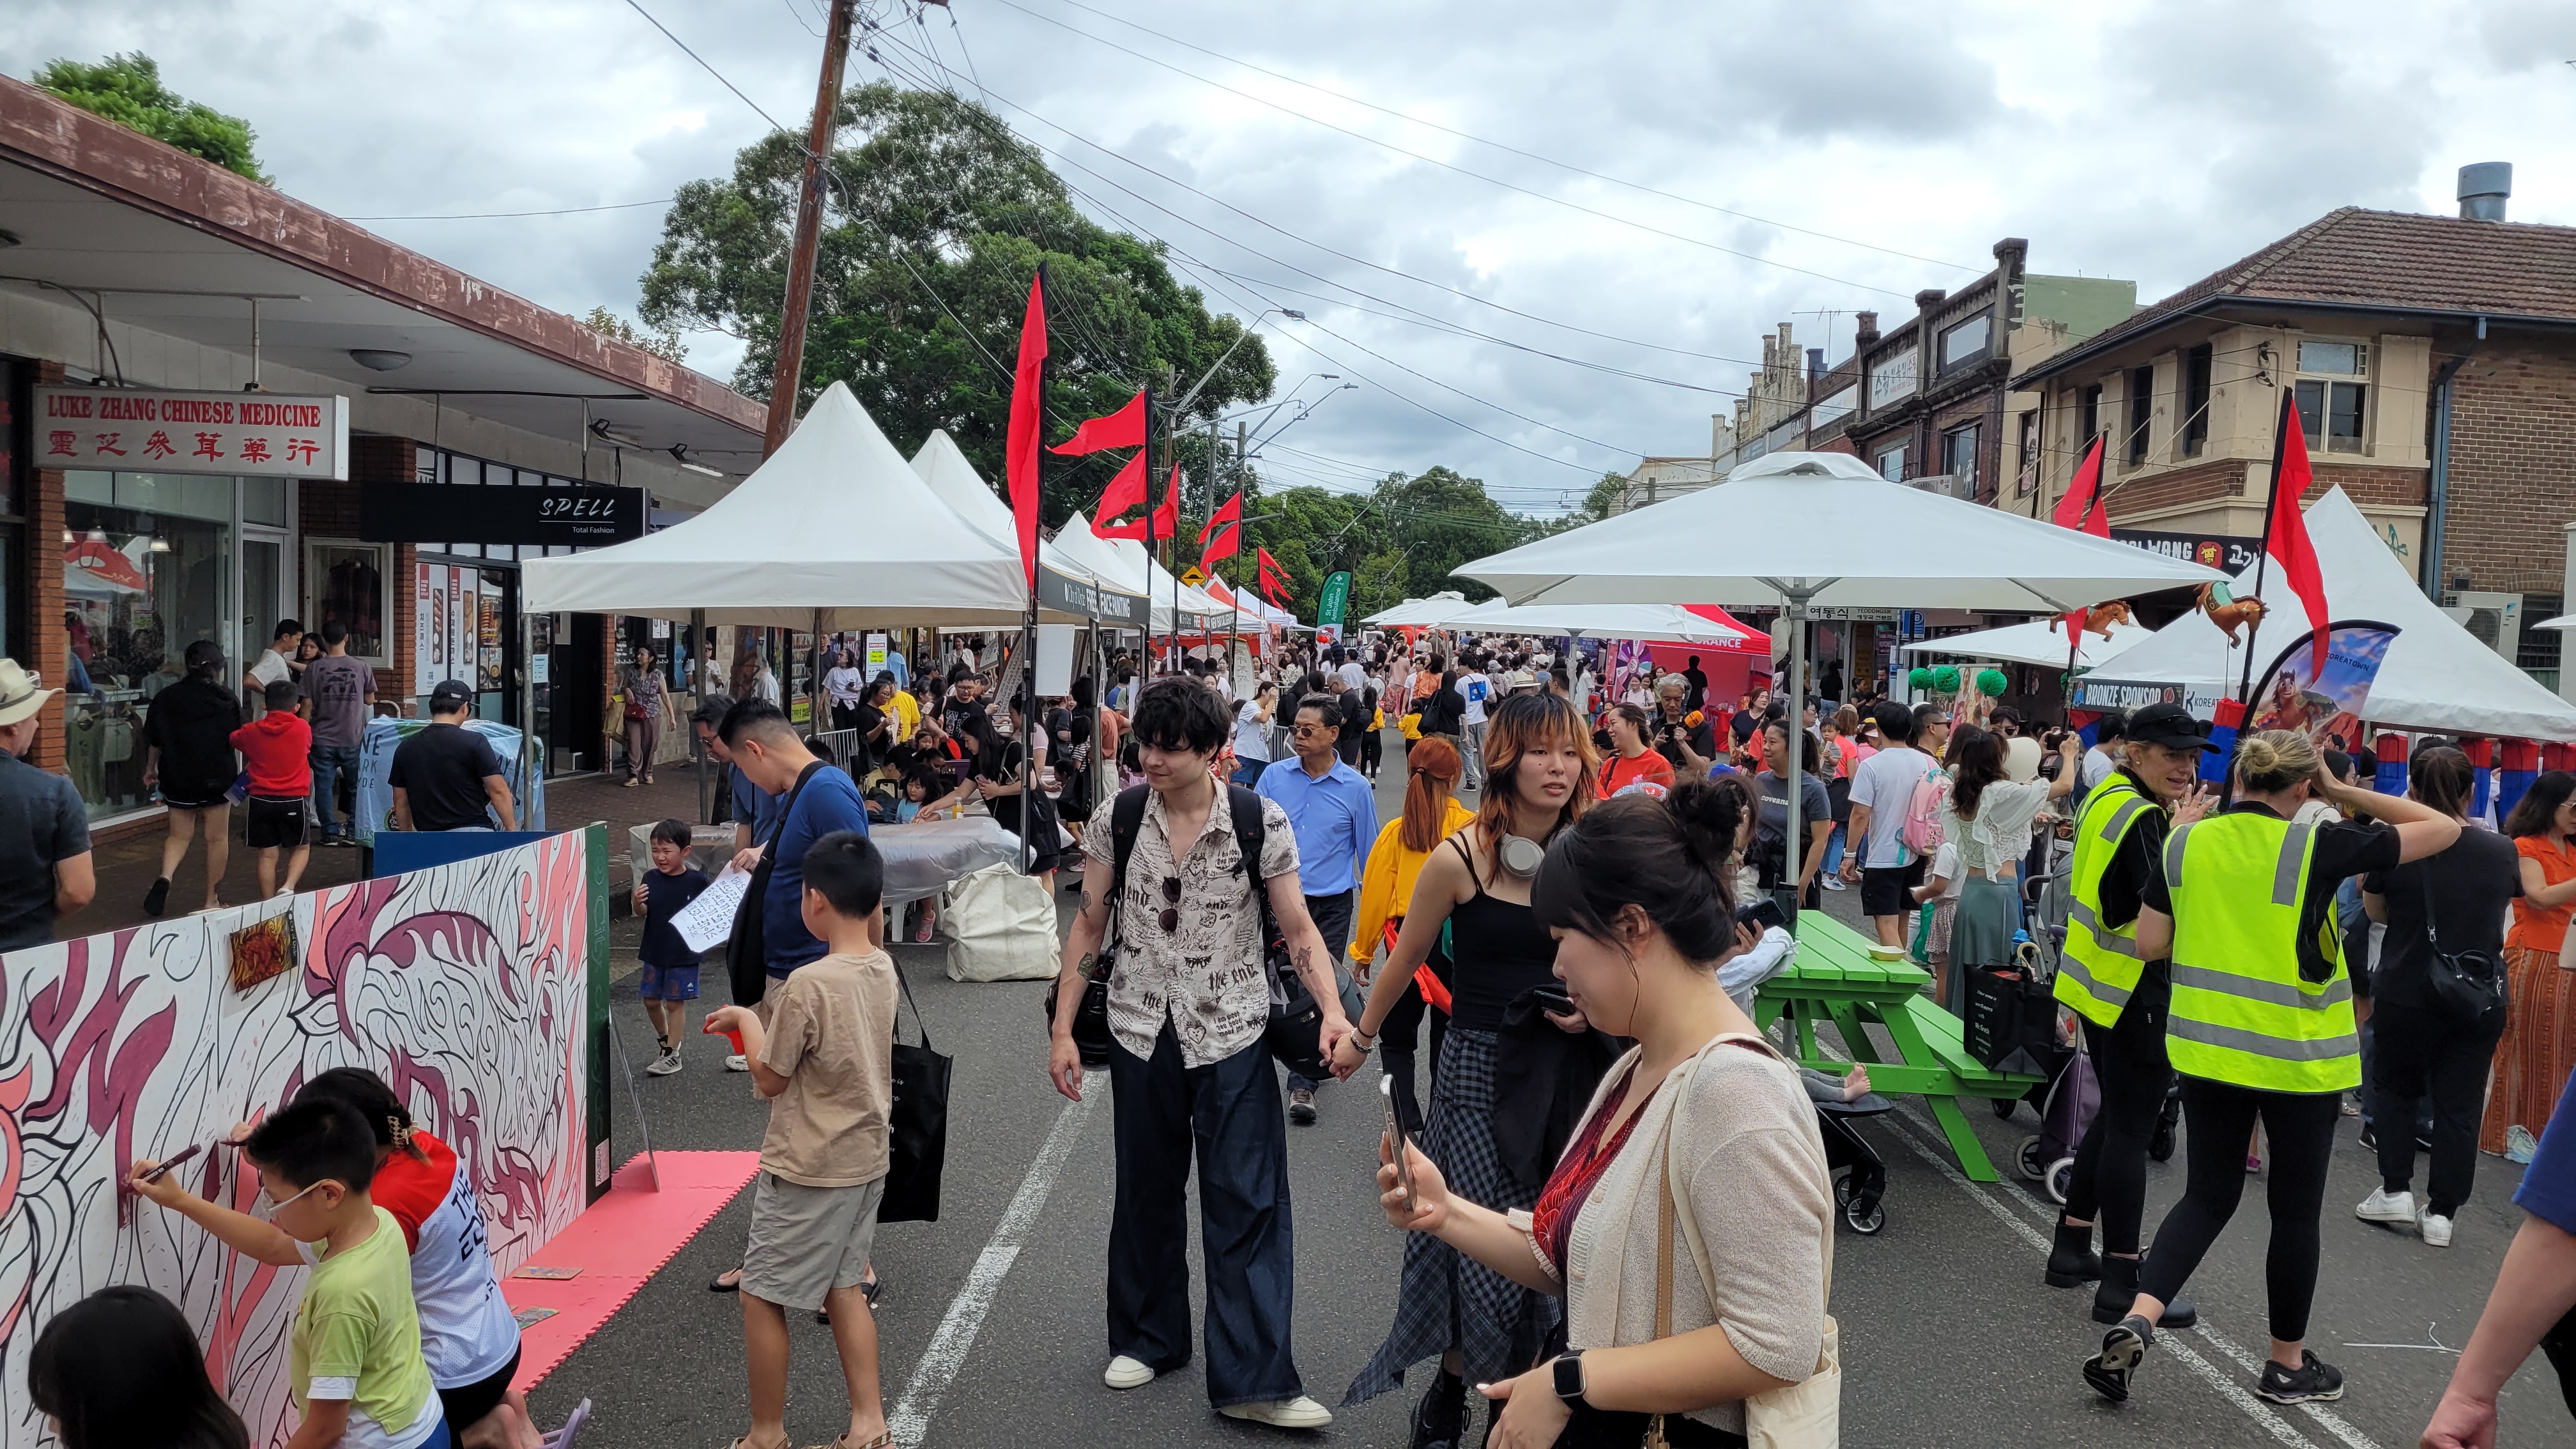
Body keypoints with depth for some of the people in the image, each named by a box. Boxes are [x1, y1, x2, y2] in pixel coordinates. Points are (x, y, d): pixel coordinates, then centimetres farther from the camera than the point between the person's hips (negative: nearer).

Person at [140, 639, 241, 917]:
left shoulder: (168, 697, 0)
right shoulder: (228, 700, -6)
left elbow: (154, 740, 7)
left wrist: (150, 768, 21)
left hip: (177, 777, 2)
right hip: (217, 778, -2)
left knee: (179, 834, 14)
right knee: (217, 838, 7)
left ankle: (165, 876, -15)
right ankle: (212, 900, 11)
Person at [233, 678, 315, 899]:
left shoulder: (252, 731, 2)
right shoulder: (303, 729, -3)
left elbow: (232, 740, 23)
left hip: (261, 799, 1)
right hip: (294, 800, -1)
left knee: (267, 855, 5)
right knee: (301, 848, 14)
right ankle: (288, 887, -9)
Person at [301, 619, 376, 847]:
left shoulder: (314, 669, -6)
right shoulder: (361, 668, -4)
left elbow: (307, 706, -4)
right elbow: (370, 701, 9)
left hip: (323, 739, 0)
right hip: (353, 738, 1)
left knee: (324, 787, 7)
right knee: (357, 787, 11)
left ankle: (331, 832, 8)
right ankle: (353, 832, 10)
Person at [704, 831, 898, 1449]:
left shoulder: (808, 984, -24)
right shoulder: (883, 970, -1)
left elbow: (770, 1080, -12)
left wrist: (746, 1018, 1)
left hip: (808, 1169, -8)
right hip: (867, 1160, 8)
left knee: (762, 1297, 9)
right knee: (843, 1288, 19)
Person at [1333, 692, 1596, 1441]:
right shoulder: (1460, 858, -10)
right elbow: (1406, 959, 4)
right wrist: (1360, 1037, 15)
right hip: (1477, 1068, -3)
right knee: (1495, 1251, -3)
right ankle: (1447, 1399, 23)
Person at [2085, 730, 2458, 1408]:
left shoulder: (2185, 843, -3)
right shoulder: (2318, 847, -13)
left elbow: (2150, 943, 1)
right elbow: (2443, 828, -4)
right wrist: (2345, 792, 0)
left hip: (2207, 1050, 3)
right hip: (2300, 1061, -3)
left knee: (2207, 1197, 14)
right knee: (2295, 1211, 13)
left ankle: (2135, 1321, -4)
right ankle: (2288, 1364, 28)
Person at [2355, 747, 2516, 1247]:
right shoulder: (2502, 850, -5)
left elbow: (2376, 911, 2)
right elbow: (2517, 894, 15)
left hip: (2406, 994, -2)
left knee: (2395, 1088, 18)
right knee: (2459, 1107, 9)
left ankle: (2396, 1191, 13)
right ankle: (2442, 1213, 11)